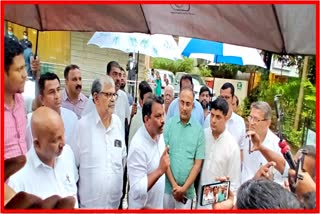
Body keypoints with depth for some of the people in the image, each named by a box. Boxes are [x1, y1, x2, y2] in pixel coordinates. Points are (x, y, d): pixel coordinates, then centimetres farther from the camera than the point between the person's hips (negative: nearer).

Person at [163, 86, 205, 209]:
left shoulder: (199, 130, -3)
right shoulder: (169, 124, -4)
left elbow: (198, 164, -2)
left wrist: (184, 188, -8)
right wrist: (174, 185, -7)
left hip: (187, 190, 0)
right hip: (167, 187, 0)